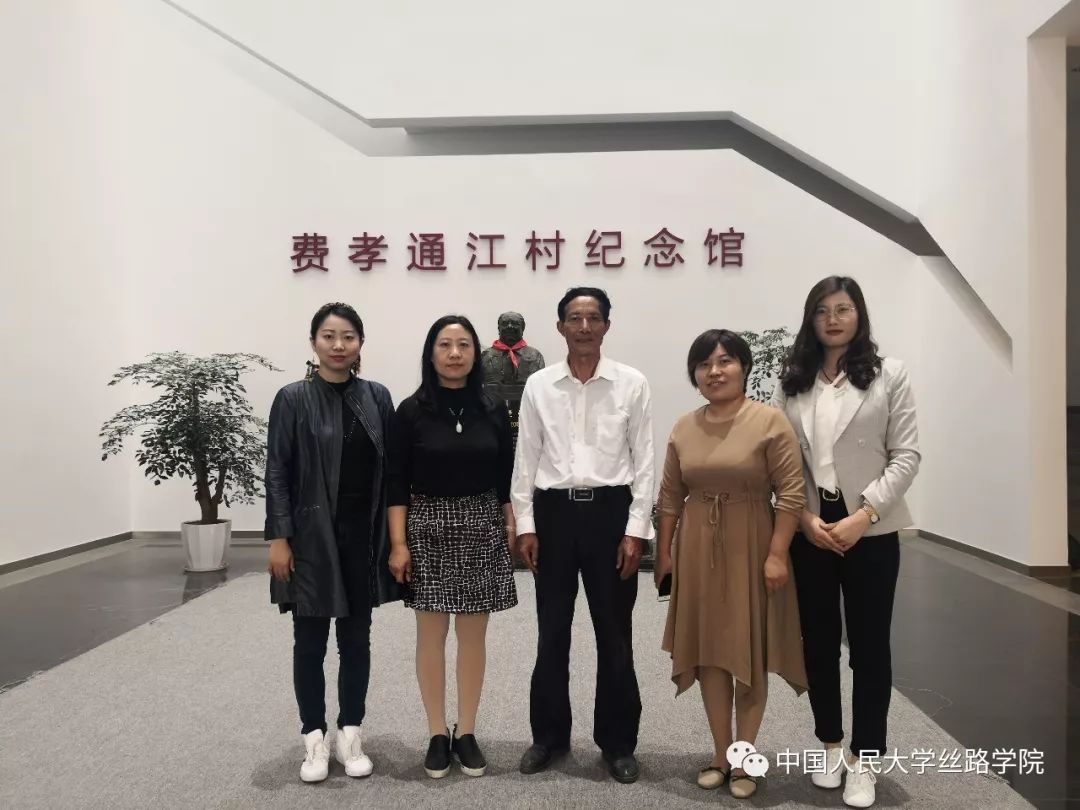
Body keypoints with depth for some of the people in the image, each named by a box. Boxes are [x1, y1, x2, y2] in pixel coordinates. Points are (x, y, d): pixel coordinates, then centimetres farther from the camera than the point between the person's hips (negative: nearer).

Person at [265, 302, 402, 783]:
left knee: (356, 638, 12)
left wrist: (393, 534, 3)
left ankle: (350, 734, 26)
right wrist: (279, 537, -10)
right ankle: (314, 738, 24)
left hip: (363, 536, 3)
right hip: (312, 536, -2)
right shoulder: (294, 399, -4)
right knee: (310, 640, 8)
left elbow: (389, 469, 5)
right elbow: (276, 473, -5)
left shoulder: (377, 397, 3)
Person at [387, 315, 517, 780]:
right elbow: (397, 483, -3)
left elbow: (505, 478, 7)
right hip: (428, 528, -2)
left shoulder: (491, 411, 4)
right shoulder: (412, 410, -3)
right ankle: (437, 733, 20)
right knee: (431, 634, 5)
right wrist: (398, 542, -8)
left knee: (473, 635, 8)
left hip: (481, 528, 2)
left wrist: (510, 527, 3)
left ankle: (466, 732, 22)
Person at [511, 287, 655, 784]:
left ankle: (618, 741, 26)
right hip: (554, 511, 1)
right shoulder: (538, 386, 3)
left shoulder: (632, 384, -1)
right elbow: (525, 460, 5)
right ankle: (549, 734, 29)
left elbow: (643, 462, -1)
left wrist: (636, 530, -6)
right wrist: (525, 525, 1)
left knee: (614, 633, 9)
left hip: (610, 510, -1)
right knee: (552, 632, 12)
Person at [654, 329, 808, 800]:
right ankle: (720, 754, 26)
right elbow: (670, 496, 9)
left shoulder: (770, 421, -9)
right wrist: (663, 551, 8)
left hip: (751, 549, -4)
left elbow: (791, 492, -12)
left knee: (749, 654, 7)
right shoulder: (684, 428, 5)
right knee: (709, 653, 11)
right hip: (698, 550, 4)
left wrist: (777, 554, -17)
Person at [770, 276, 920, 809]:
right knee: (817, 642, 12)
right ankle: (831, 744, 32)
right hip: (809, 529, 2)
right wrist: (805, 518, -9)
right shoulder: (792, 381, 6)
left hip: (870, 530, -2)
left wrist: (863, 515, -14)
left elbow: (906, 456, -5)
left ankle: (865, 759, 22)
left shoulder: (889, 374, 0)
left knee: (869, 645, 7)